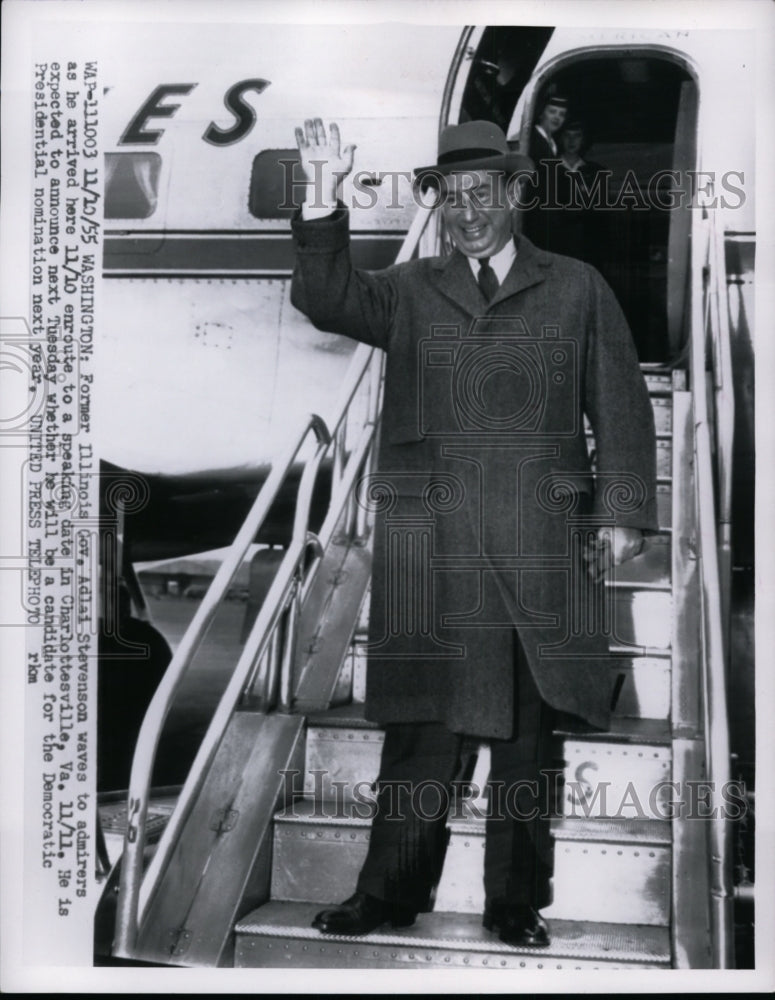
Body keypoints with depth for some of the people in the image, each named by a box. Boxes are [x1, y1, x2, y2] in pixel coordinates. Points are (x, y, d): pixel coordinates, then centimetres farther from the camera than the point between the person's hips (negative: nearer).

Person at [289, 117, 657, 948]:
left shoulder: (577, 290, 12)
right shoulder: (409, 293, 14)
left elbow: (621, 408, 8)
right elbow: (325, 298, -1)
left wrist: (621, 512, 1)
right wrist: (323, 204, -12)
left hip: (540, 540, 0)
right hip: (427, 542, 0)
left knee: (527, 726, 7)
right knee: (419, 722, 4)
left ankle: (516, 902, 21)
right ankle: (392, 893, 18)